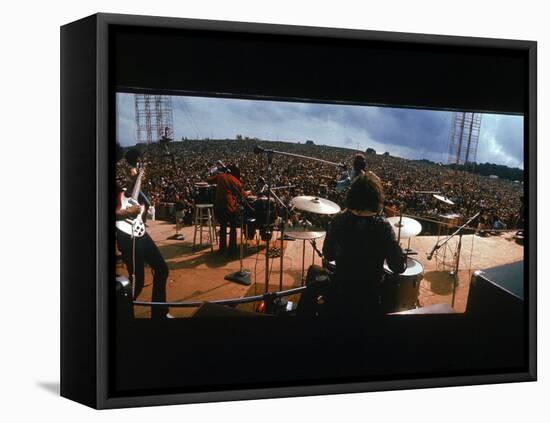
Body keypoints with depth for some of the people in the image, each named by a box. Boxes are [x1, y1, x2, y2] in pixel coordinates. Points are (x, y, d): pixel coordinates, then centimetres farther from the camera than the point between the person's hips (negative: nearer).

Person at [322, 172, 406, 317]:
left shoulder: (338, 221, -12)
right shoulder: (382, 227, -22)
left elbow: (328, 255, 1)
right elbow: (398, 267, -18)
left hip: (340, 292, 3)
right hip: (370, 296, -2)